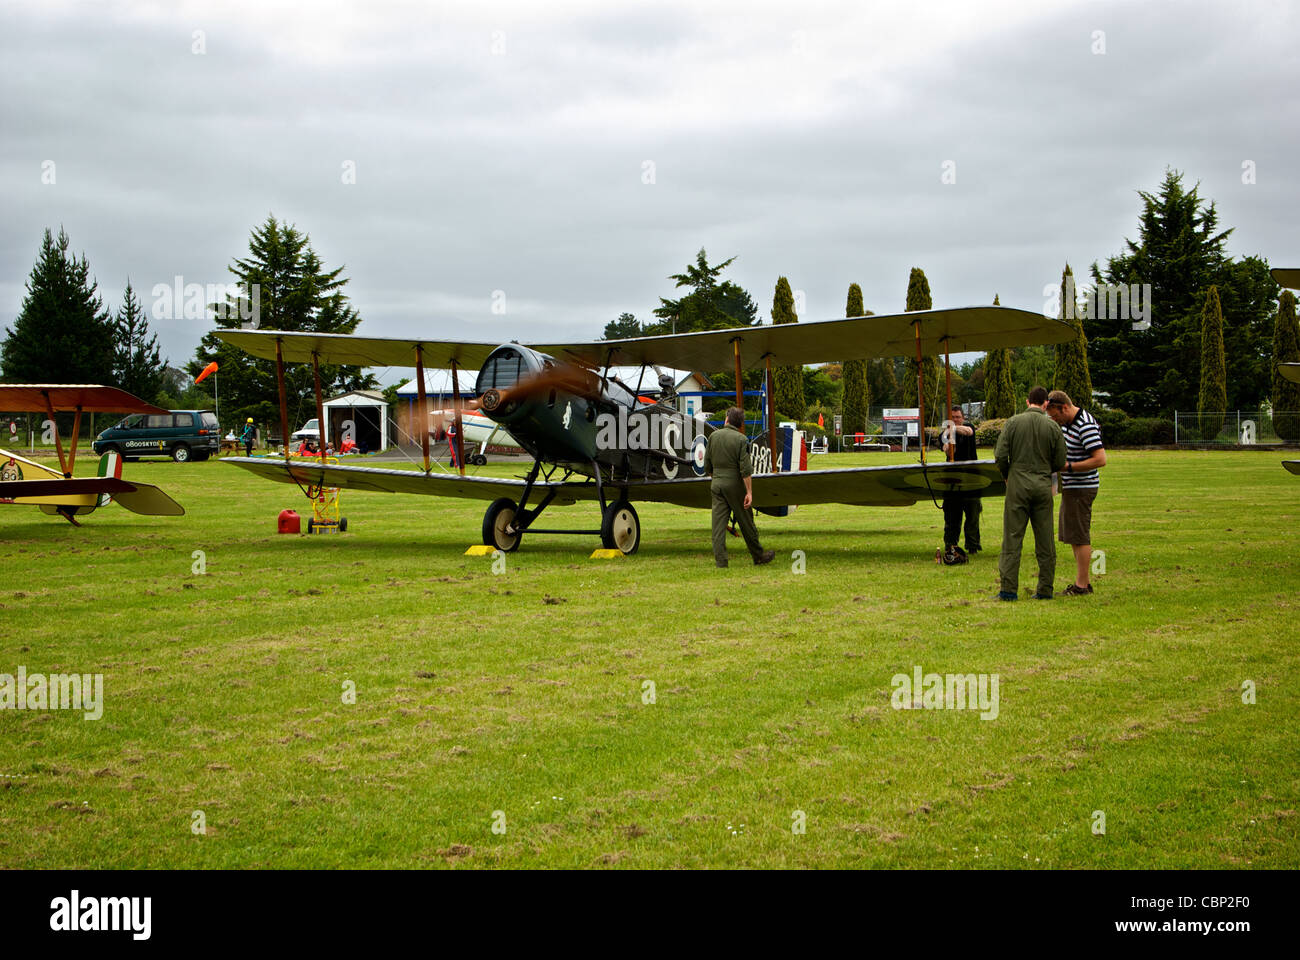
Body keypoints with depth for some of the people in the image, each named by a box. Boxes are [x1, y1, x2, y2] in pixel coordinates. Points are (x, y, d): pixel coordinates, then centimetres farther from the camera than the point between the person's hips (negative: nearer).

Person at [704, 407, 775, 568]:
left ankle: (720, 560, -4)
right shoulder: (741, 439, -8)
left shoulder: (713, 436, 4)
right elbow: (746, 468, -14)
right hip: (734, 484, -3)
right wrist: (749, 492, -13)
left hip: (717, 484, 3)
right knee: (746, 522, 8)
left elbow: (707, 465, 9)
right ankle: (758, 555, 20)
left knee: (719, 522, 1)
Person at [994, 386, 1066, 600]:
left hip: (1018, 486, -1)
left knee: (1012, 538, 0)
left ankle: (1009, 589, -3)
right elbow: (1059, 463, 3)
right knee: (1045, 541, 7)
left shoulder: (1013, 422, -3)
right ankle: (1045, 589, 10)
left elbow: (1001, 455, -6)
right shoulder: (1053, 427, 1)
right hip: (1043, 486, 1)